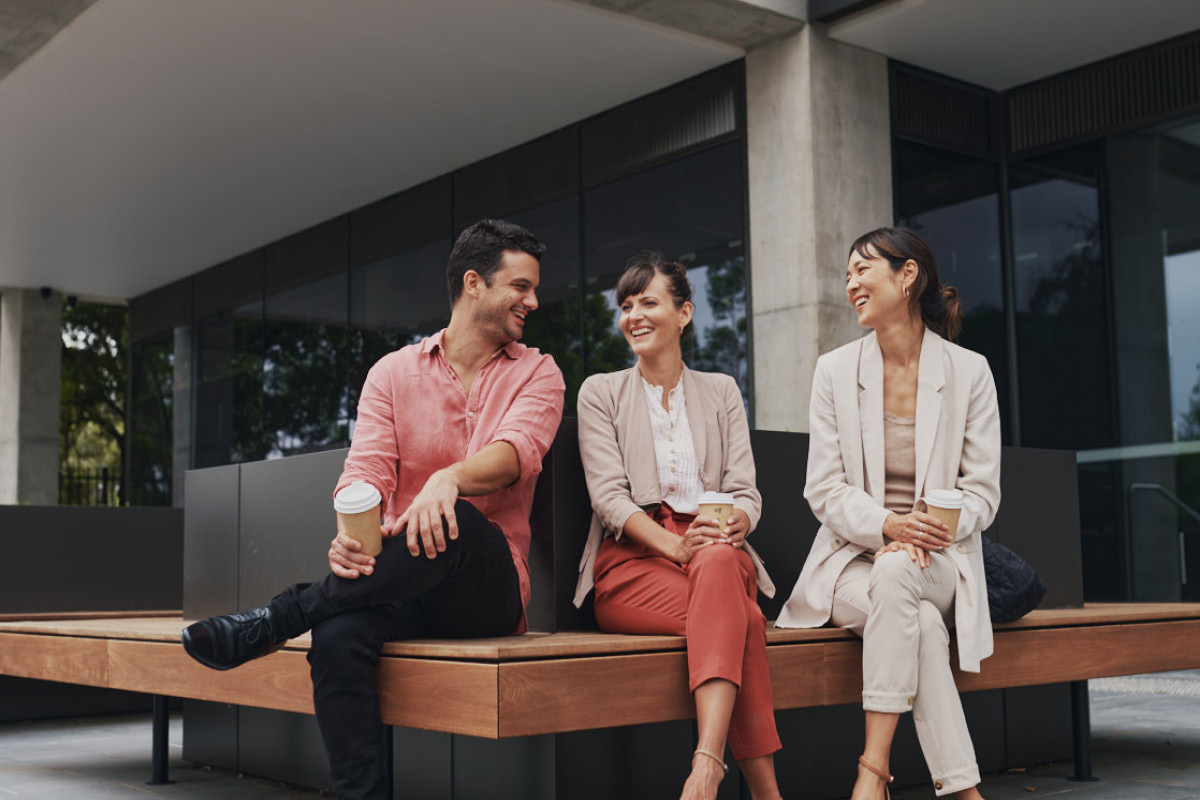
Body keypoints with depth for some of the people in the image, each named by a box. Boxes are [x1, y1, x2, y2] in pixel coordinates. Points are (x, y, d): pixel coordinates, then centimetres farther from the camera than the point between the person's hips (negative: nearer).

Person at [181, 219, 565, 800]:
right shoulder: (394, 372, 11)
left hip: (490, 588, -1)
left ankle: (276, 620, -28)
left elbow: (518, 450, -14)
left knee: (458, 520, -37)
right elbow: (366, 470, -2)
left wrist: (450, 479, -37)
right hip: (401, 584, 1)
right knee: (338, 636, -33)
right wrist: (352, 534, -26)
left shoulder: (536, 373, 8)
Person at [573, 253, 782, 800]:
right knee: (737, 619, -36)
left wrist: (733, 526, -17)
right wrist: (675, 544, -20)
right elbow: (608, 495, -2)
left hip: (719, 554, 1)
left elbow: (746, 492, 10)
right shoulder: (600, 393, 12)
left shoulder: (720, 392, 20)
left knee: (718, 561, -40)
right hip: (632, 561, -1)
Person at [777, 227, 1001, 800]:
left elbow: (982, 491, 2)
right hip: (852, 556, 1)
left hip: (938, 563, 0)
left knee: (896, 573, -37)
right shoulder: (835, 370, 5)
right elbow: (824, 489, 0)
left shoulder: (968, 371, 3)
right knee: (921, 622, -34)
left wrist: (933, 533, -19)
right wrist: (886, 524, -20)